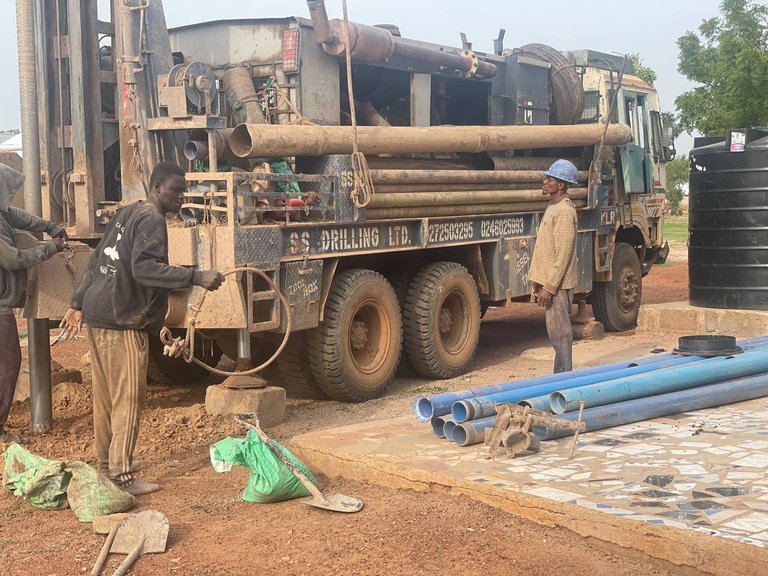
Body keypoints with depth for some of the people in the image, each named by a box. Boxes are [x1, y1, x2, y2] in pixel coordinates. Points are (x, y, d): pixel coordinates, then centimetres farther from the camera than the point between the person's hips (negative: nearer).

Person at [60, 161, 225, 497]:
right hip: (122, 320, -10)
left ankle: (107, 462, 29)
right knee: (128, 398, -6)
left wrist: (79, 304, 28)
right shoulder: (151, 219, -12)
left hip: (97, 317, 10)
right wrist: (196, 277, -31)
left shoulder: (126, 214, 18)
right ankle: (121, 475, -6)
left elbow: (97, 262, 23)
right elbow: (143, 267, -27)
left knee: (106, 395, 17)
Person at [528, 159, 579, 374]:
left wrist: (549, 287, -21)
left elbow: (563, 254, -21)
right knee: (557, 332, 14)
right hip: (549, 281, 10)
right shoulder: (553, 207, 15)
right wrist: (537, 280, 19)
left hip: (557, 284, -10)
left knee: (559, 332, -6)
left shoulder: (564, 211, -17)